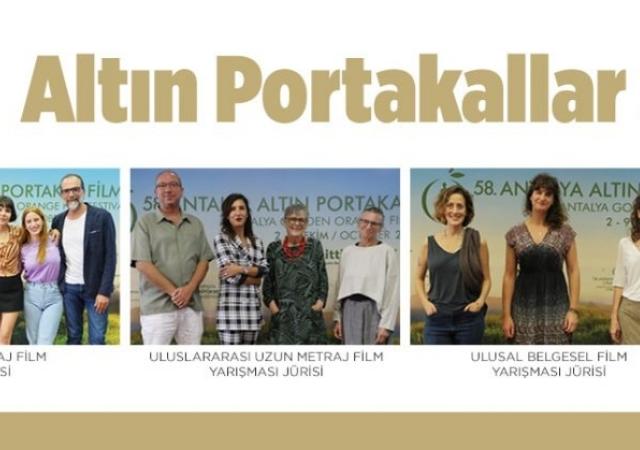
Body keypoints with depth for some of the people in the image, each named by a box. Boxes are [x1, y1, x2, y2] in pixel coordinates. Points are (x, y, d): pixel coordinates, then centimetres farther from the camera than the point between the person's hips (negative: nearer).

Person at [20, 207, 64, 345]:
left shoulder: (54, 241, -1)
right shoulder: (23, 248, 5)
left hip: (53, 295, -2)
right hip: (32, 296, 3)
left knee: (44, 344, -10)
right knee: (34, 342, 9)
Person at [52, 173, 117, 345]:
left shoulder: (102, 217, -8)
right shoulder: (58, 220, 7)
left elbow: (110, 256, -10)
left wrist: (104, 291, -15)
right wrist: (56, 285, 2)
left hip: (95, 288, -4)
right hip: (69, 288, 4)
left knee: (97, 339, -4)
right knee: (73, 337, 10)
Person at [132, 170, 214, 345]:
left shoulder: (195, 223, 14)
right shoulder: (145, 222, 2)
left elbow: (203, 261, 9)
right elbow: (142, 264, -7)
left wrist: (189, 289, -8)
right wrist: (173, 291, -11)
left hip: (192, 305, 4)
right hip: (157, 306, -4)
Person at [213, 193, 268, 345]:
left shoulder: (256, 242, 14)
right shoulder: (221, 240, -2)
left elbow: (263, 271, 0)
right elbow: (231, 276, -11)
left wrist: (242, 269, -15)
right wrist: (254, 278, -1)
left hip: (253, 308, 5)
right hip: (231, 308, -5)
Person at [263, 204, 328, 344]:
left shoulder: (315, 246, 7)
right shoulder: (274, 248, 7)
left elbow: (323, 279, 7)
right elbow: (267, 282, 8)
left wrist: (320, 301, -6)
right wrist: (271, 304, -5)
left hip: (310, 314, 0)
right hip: (283, 316, 0)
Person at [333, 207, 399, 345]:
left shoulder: (387, 252, -2)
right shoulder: (348, 252, 13)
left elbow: (393, 291, -7)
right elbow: (341, 286, 13)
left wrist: (386, 324, -13)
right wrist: (338, 319, 8)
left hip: (374, 309, -4)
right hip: (350, 309, 4)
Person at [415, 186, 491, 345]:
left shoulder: (478, 242, 1)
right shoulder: (429, 243, 4)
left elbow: (486, 278, 6)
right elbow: (419, 278, 13)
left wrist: (480, 301, -10)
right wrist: (425, 302, -1)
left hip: (469, 319, -1)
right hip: (436, 319, 1)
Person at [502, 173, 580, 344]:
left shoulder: (565, 232, 3)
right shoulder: (515, 234, 4)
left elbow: (573, 272, 3)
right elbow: (509, 276, 5)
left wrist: (573, 309, -5)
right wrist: (506, 314, 0)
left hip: (556, 306, -1)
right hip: (525, 308, 1)